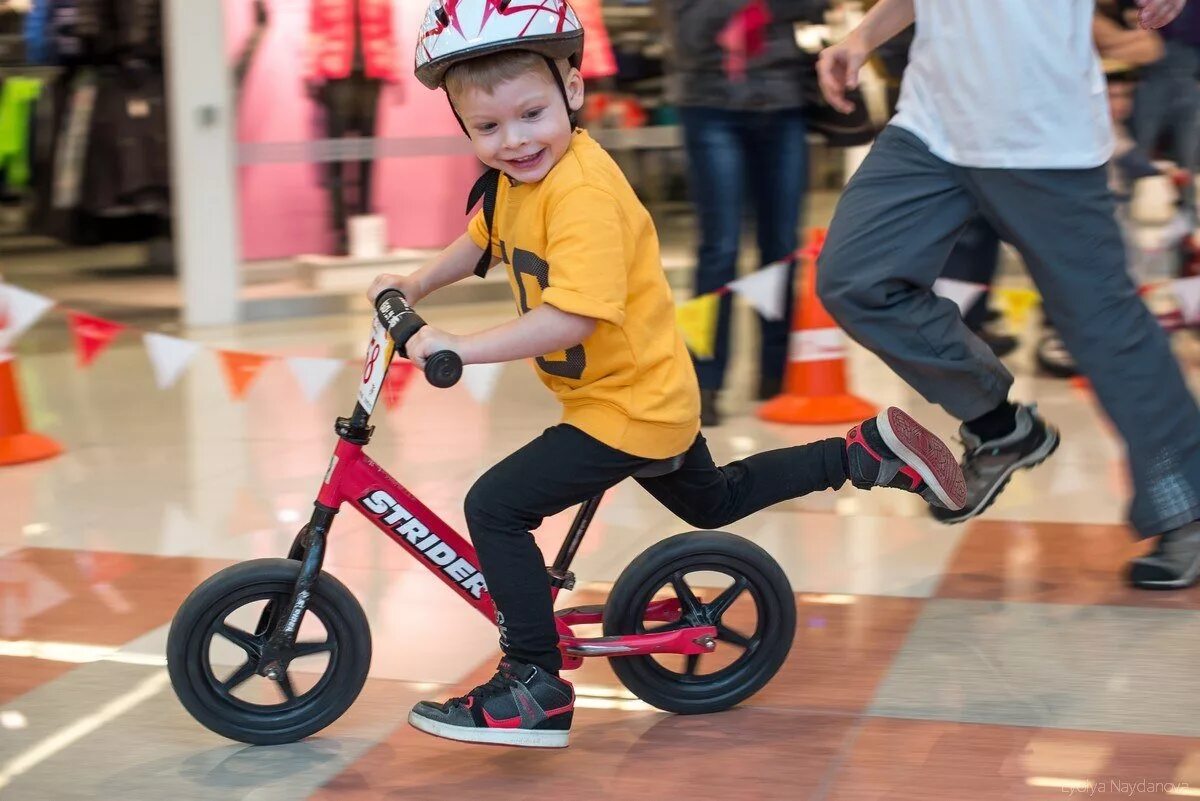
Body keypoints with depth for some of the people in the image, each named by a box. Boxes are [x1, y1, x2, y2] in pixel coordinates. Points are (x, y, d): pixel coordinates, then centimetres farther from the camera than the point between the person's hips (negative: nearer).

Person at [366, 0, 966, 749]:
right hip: (653, 396, 11)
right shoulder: (516, 176, 1)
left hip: (629, 406, -11)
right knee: (712, 501, 30)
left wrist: (462, 347, -37)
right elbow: (483, 242, 23)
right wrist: (417, 284, 13)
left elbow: (572, 316, -39)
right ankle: (868, 452, 34)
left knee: (495, 508, -14)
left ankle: (537, 689, -6)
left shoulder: (583, 192, -29)